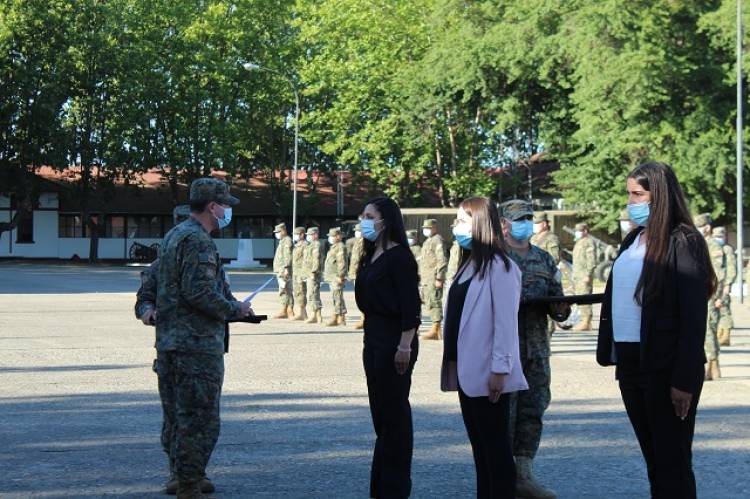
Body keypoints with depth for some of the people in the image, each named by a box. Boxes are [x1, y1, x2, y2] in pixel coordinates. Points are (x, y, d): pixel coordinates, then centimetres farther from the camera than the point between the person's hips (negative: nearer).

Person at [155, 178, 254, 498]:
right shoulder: (198, 240, -14)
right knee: (199, 421, -5)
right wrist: (234, 309, -10)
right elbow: (198, 291, -24)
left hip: (169, 341, 10)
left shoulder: (173, 235, 17)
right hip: (197, 345, -10)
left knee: (177, 418, 15)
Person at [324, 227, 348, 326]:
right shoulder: (334, 247, 21)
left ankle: (335, 317, -10)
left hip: (337, 278, -11)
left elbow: (342, 263, -19)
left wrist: (340, 276, -23)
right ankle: (342, 319, 13)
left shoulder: (340, 247, -12)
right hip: (332, 277, 11)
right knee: (337, 297, 10)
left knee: (337, 297, -10)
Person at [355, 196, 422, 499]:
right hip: (373, 336, 10)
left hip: (394, 338, -10)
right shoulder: (371, 256, 13)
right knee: (379, 409, 14)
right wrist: (370, 335, 16)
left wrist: (405, 345, -22)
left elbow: (410, 305, -18)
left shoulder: (399, 257, -14)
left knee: (393, 410, -3)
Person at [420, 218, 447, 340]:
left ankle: (435, 330, -10)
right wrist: (420, 275, 24)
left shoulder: (437, 240, -9)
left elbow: (442, 261, -17)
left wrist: (439, 278, -21)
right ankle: (437, 330, 13)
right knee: (429, 302, 10)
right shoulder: (427, 241, 22)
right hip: (426, 279, 10)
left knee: (434, 303, -10)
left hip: (434, 279, -10)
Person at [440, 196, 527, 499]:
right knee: (479, 446, 12)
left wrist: (499, 370, -19)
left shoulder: (498, 267, -12)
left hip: (487, 375, -9)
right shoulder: (467, 265, 15)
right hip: (467, 372, 9)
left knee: (496, 446, -3)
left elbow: (505, 322, -16)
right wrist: (453, 366, 13)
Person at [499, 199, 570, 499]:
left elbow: (556, 302, 15)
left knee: (532, 411, 5)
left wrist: (560, 309, -8)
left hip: (536, 350, 5)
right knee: (503, 414, -3)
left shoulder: (545, 260, 14)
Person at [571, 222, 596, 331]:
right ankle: (584, 321, 15)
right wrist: (574, 276, 23)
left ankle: (586, 323, -13)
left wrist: (588, 275, -21)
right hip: (577, 276, 10)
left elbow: (592, 261, -16)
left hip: (584, 276, -10)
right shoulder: (578, 243, 21)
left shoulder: (588, 242, -10)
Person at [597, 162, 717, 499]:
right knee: (653, 458, 12)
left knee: (672, 462, -2)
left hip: (665, 368, -7)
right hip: (630, 363, 7)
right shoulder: (633, 241, 12)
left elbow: (693, 316, -14)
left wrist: (685, 380, -18)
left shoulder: (683, 243, -10)